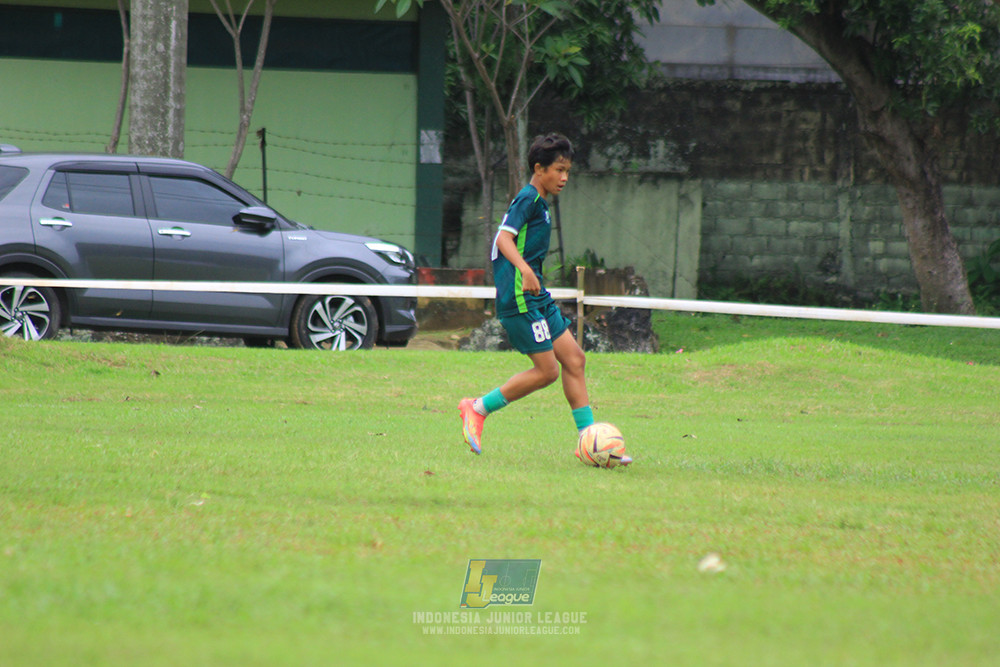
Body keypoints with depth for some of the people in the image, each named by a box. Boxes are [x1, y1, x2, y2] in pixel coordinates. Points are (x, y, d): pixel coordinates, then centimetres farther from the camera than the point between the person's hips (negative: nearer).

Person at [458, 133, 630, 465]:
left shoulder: (539, 202, 19)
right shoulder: (528, 199, -11)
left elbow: (507, 241, 28)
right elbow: (505, 239, -23)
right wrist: (525, 270, -39)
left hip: (537, 297, 10)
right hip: (520, 299, -10)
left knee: (574, 360, 5)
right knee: (546, 370, -10)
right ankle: (477, 409, 1)